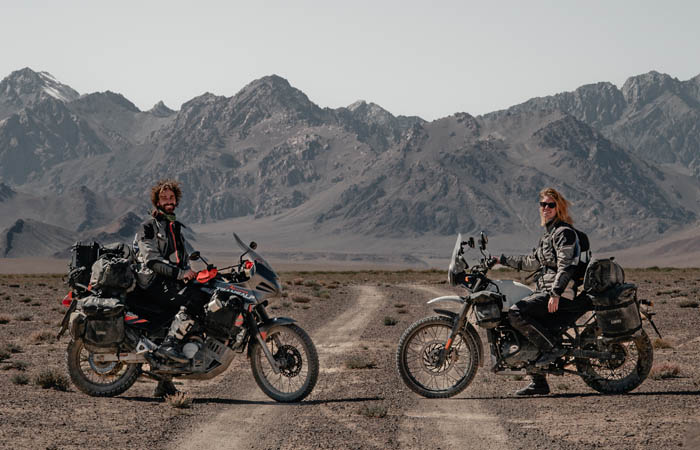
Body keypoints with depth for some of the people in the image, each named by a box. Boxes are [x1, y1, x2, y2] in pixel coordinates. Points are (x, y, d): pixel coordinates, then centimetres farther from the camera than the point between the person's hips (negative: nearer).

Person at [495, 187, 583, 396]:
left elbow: (565, 266, -20)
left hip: (560, 293, -10)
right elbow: (533, 261, 29)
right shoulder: (549, 232, 21)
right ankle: (538, 382, 12)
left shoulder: (564, 232, -10)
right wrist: (504, 260, 27)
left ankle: (552, 347, -16)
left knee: (516, 313, -23)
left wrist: (556, 294, -29)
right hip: (545, 290, 10)